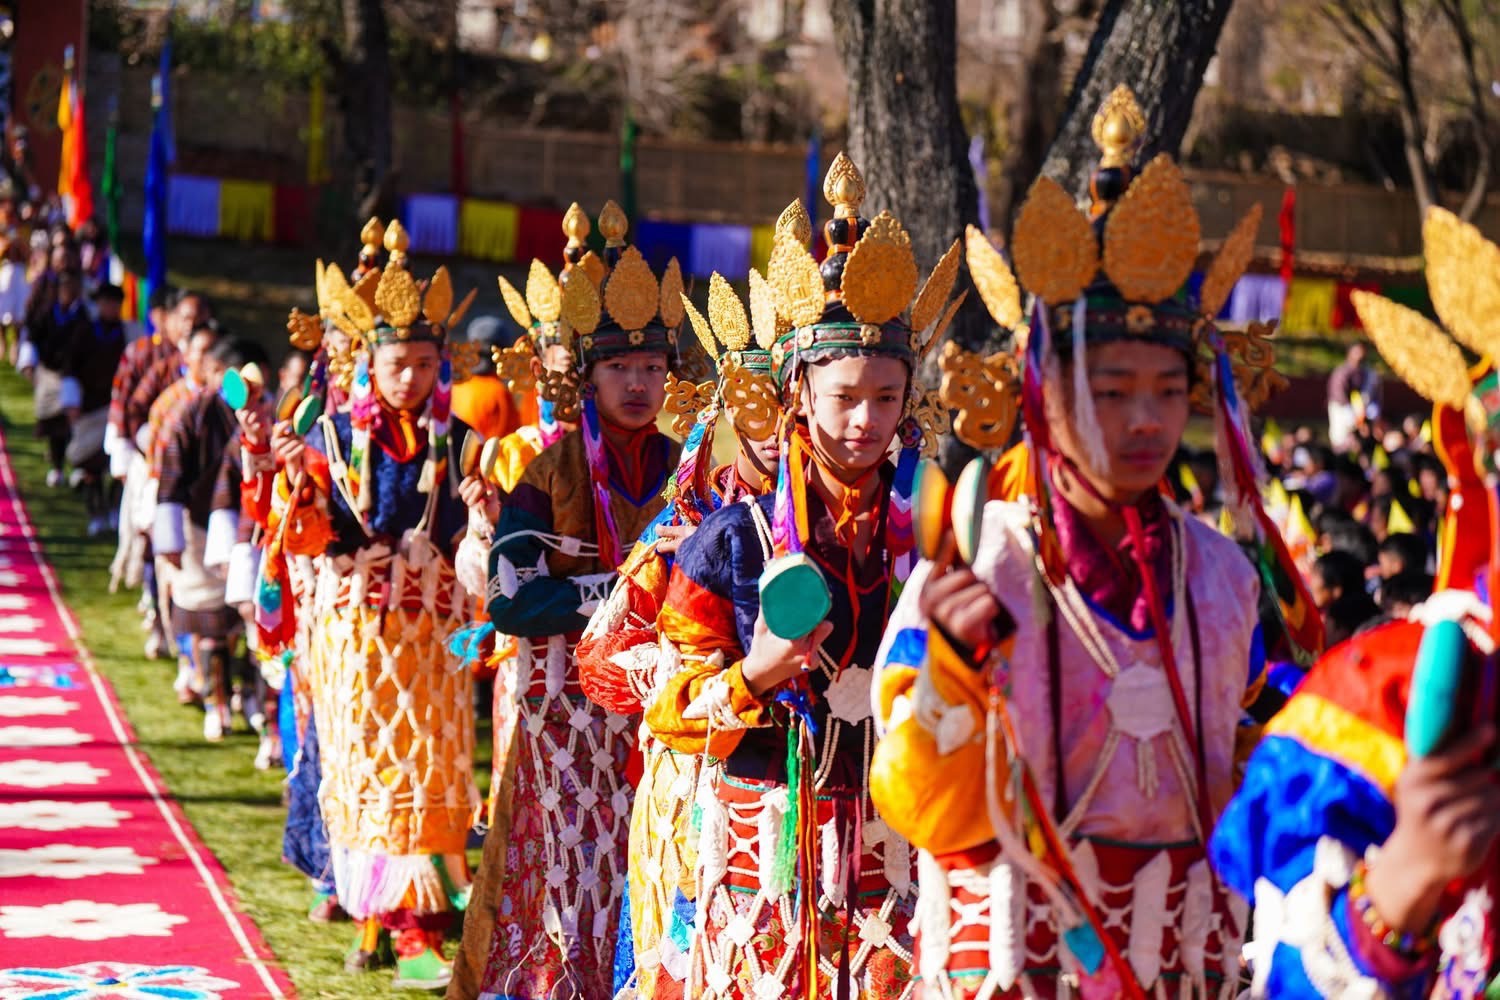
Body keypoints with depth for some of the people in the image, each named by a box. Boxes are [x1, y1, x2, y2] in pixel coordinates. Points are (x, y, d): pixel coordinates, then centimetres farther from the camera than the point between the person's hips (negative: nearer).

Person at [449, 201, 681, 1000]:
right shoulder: (548, 472, -4)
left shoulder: (682, 471, 8)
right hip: (566, 711, -3)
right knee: (569, 877, -2)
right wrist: (621, 589, -16)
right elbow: (510, 601, -12)